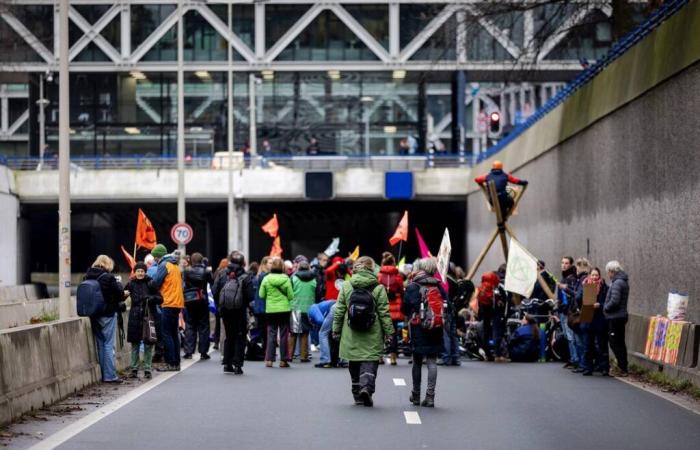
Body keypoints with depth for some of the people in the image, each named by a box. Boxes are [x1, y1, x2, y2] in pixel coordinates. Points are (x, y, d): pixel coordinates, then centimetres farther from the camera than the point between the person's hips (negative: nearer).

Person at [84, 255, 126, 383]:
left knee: (100, 344, 14)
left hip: (94, 315, 6)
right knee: (109, 344, -1)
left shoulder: (87, 276, 1)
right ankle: (110, 375, -1)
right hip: (107, 314, -6)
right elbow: (119, 293, -11)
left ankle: (102, 374, 17)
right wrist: (118, 284, 10)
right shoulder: (108, 277, -15)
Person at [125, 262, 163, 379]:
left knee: (148, 344, -1)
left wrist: (152, 298, -19)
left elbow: (160, 299, 1)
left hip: (148, 317, -2)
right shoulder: (131, 284, 6)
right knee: (135, 344, 6)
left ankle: (147, 369, 5)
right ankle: (134, 369, 13)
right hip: (135, 317, 2)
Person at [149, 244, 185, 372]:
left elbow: (156, 282, -13)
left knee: (166, 334, -6)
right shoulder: (175, 265, 18)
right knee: (174, 333, 13)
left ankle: (171, 363, -9)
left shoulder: (164, 265, -8)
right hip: (178, 303, 9)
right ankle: (176, 363, 13)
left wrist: (150, 282, 8)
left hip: (169, 303, -9)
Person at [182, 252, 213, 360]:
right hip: (202, 301, 0)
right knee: (203, 326, 6)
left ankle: (188, 352, 3)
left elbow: (184, 285, -4)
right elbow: (212, 283, 7)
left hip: (189, 300, 0)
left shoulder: (187, 271, -5)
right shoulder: (205, 272, -4)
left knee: (190, 327, 7)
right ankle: (203, 352, 4)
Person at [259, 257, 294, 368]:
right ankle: (283, 360, 7)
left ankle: (269, 359, 1)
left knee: (271, 334, 7)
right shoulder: (286, 279, -7)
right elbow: (291, 296, -4)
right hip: (284, 309, -1)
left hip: (270, 310, 1)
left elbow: (261, 295, -1)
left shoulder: (266, 279, -6)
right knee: (284, 335, 6)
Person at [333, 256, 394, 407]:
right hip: (372, 337, -2)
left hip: (351, 335, 2)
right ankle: (367, 386, -22)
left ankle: (357, 395, 18)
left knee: (354, 364, 12)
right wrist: (388, 332, 3)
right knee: (370, 361, 1)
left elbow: (339, 311, 4)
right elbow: (384, 313, -4)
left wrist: (336, 329, 13)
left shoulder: (346, 286, 1)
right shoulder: (378, 288, -6)